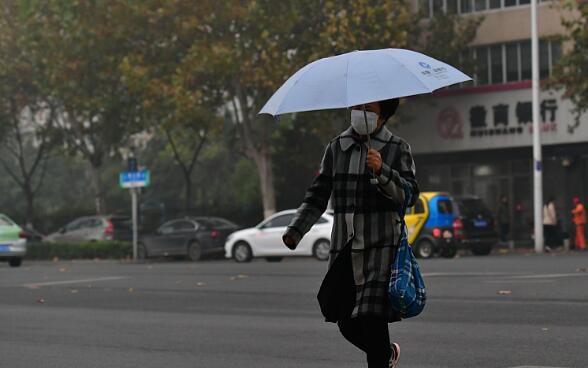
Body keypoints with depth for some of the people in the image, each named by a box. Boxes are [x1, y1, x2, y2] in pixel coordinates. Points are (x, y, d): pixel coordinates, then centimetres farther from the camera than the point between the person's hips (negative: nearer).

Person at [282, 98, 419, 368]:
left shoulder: (398, 149, 0)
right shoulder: (337, 147, 10)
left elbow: (410, 195, -10)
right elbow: (318, 196, 12)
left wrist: (381, 170, -25)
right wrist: (295, 231, 1)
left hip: (382, 245, -4)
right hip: (344, 247, 4)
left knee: (372, 317, -15)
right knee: (347, 323, 8)